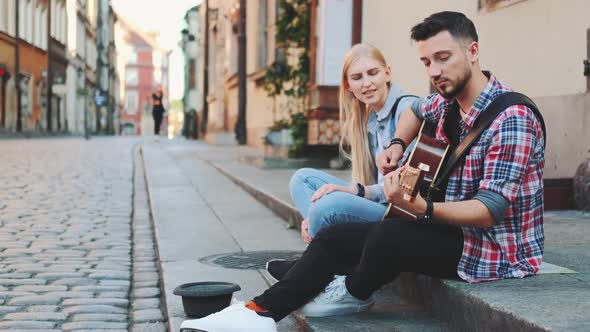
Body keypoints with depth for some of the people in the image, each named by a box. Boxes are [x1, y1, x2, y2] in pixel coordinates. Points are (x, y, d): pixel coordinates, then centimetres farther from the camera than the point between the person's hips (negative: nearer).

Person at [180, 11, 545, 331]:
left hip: (494, 248, -9)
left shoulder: (511, 118, -23)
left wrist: (422, 208, -43)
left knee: (388, 236, -32)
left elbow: (488, 211, -28)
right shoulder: (449, 101, 3)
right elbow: (416, 111, 29)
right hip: (452, 229, 9)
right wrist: (396, 146, 9)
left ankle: (354, 295, 1)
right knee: (333, 237, 5)